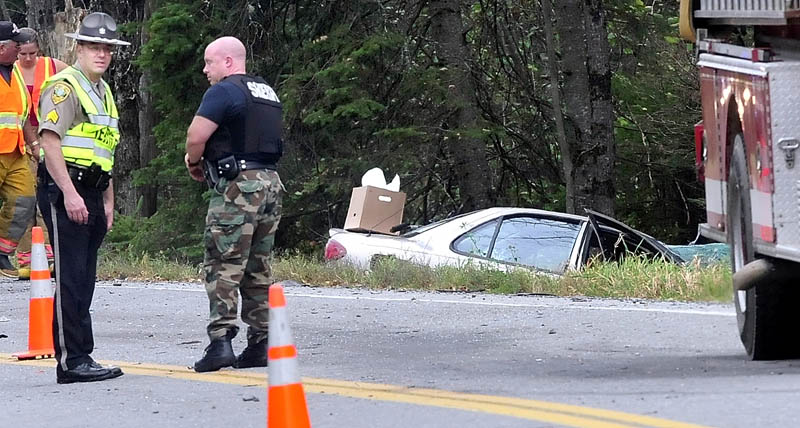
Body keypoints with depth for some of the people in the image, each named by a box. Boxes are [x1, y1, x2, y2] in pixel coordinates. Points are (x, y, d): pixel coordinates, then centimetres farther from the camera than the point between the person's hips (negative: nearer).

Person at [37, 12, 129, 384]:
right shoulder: (64, 86, -8)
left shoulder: (103, 92, 21)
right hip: (63, 193, -9)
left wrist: (108, 201, 22)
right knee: (70, 279, -10)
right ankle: (73, 362, -12)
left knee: (83, 281, 8)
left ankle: (74, 359, 11)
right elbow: (50, 141, -18)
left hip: (90, 193, 9)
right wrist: (70, 193, -24)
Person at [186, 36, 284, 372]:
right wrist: (203, 158, 16)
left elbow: (196, 136, -15)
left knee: (223, 266, -7)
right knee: (258, 269, 11)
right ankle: (259, 344, 11)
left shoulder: (224, 92, -8)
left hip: (237, 185, -8)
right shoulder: (268, 93, 19)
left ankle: (221, 341, -14)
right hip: (270, 181, 8)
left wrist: (194, 163, 6)